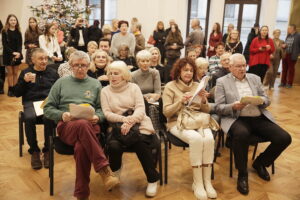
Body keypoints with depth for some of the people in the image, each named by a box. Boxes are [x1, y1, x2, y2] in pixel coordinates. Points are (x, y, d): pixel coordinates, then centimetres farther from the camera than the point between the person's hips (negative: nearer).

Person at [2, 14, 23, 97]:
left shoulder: (18, 32, 7)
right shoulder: (5, 31, -2)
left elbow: (20, 44, 3)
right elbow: (4, 44, -7)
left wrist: (19, 53, -15)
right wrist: (12, 52, -19)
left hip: (17, 54, 3)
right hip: (8, 55, -2)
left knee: (15, 73, 4)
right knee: (10, 73, 0)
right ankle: (10, 90, 6)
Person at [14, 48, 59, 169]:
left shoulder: (52, 73, 16)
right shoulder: (25, 72, 15)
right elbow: (16, 94, 11)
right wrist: (24, 81, -5)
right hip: (31, 103, 1)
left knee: (49, 118, -35)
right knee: (29, 118, -34)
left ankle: (47, 150, -17)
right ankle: (34, 151, -16)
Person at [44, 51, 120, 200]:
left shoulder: (95, 84, 21)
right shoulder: (61, 83, 19)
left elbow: (102, 109, 17)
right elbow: (47, 109, 13)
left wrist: (97, 117, -7)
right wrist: (62, 115, -8)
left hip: (90, 126, 1)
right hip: (66, 126, -1)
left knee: (81, 148, -37)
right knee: (82, 124, -40)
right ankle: (104, 169, -36)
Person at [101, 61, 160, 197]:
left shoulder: (134, 87, 9)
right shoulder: (105, 91, 10)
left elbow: (140, 108, -3)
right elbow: (107, 114, -1)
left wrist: (130, 121, -23)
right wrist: (123, 119, -20)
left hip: (138, 124, 0)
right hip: (117, 126, 1)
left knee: (140, 144, -32)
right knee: (113, 146, -31)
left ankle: (152, 179, -7)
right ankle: (115, 170, 8)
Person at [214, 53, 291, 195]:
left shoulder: (255, 78, 17)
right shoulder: (222, 82, 5)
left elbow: (267, 100, 16)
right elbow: (219, 108, -1)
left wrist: (261, 100, -8)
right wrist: (234, 106, -20)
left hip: (259, 118, 5)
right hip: (236, 119, -4)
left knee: (284, 138, -15)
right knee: (241, 133, -39)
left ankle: (260, 163, 13)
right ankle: (242, 174, -16)